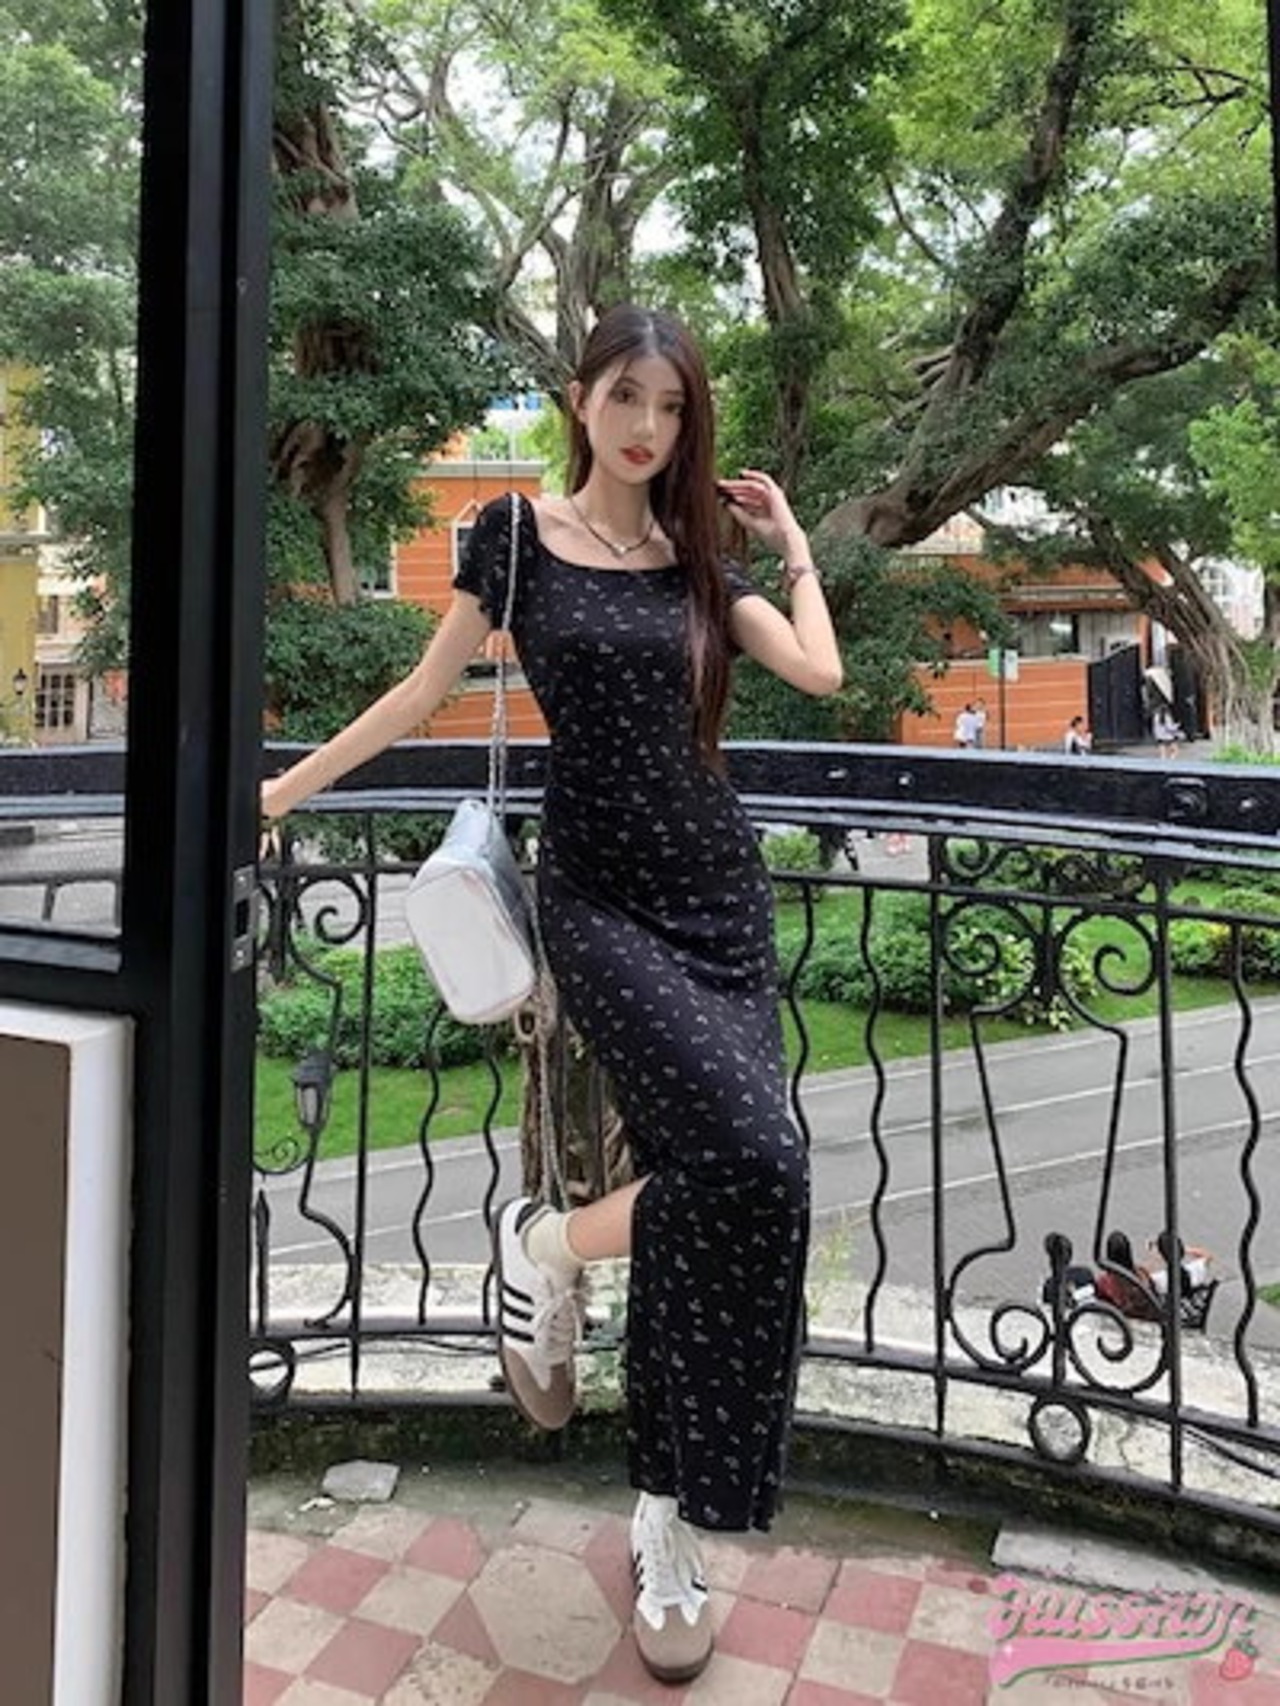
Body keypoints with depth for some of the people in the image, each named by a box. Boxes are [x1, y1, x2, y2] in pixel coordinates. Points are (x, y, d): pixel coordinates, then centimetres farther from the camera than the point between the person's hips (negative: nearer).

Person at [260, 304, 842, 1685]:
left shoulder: (698, 557, 11)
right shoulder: (516, 534, 3)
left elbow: (818, 671, 0)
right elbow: (430, 685, 9)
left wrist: (789, 538, 11)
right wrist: (293, 784, 13)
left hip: (717, 886, 4)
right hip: (601, 895, -4)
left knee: (709, 1183, 0)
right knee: (748, 1164, -23)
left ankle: (667, 1530, 16)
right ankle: (548, 1242, 8)